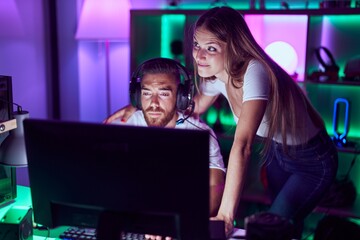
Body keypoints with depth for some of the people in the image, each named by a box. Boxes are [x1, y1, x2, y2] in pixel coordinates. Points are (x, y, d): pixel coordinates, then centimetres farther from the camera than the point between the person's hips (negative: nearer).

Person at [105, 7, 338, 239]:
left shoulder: (255, 72, -38)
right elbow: (197, 104, 5)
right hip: (277, 150, 7)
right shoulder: (218, 75, -15)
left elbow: (242, 145, -48)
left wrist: (226, 215, -52)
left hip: (313, 161, -6)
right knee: (286, 220, 22)